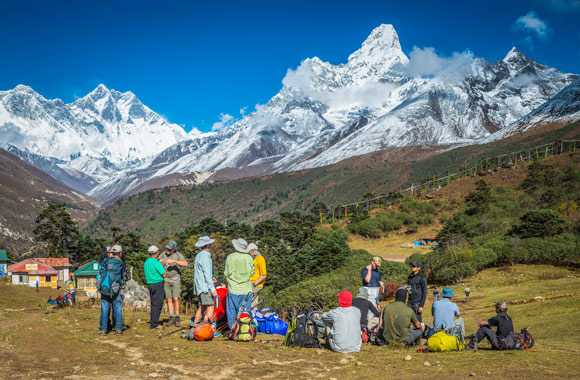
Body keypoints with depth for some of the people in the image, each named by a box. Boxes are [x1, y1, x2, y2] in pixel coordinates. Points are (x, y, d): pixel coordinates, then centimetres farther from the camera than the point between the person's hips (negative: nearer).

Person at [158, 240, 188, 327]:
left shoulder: (178, 255, -6)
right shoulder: (163, 254, 4)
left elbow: (185, 264, -21)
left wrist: (174, 261, -28)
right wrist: (160, 262, -10)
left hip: (175, 280, -3)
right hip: (166, 280, 3)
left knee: (176, 299, -8)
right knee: (169, 299, 2)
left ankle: (177, 318, 1)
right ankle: (171, 317, 7)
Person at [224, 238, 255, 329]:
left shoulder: (230, 257, -5)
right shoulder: (248, 257, -2)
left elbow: (227, 274, -1)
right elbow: (252, 273, 4)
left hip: (233, 289, -1)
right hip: (246, 289, 1)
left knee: (232, 311, 8)